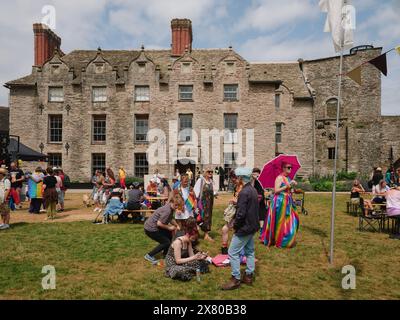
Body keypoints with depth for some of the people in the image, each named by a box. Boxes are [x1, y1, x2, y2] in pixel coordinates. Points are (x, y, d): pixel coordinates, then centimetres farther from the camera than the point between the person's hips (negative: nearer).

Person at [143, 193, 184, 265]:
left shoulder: (170, 207, 0)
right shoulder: (167, 210, -28)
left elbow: (170, 219, 12)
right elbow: (159, 223, -27)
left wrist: (176, 225, -1)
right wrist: (169, 227, -14)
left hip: (154, 226, 9)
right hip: (150, 229, -9)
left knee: (170, 235, 13)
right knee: (166, 242, -2)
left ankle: (165, 253, 29)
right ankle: (149, 255, 6)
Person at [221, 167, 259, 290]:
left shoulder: (244, 192, -23)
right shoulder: (253, 190, 7)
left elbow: (241, 213, -25)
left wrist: (235, 225, -11)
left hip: (245, 227, -10)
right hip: (252, 226, 10)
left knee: (233, 252, -2)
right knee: (249, 251, 18)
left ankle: (236, 279, 6)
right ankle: (249, 276, 28)